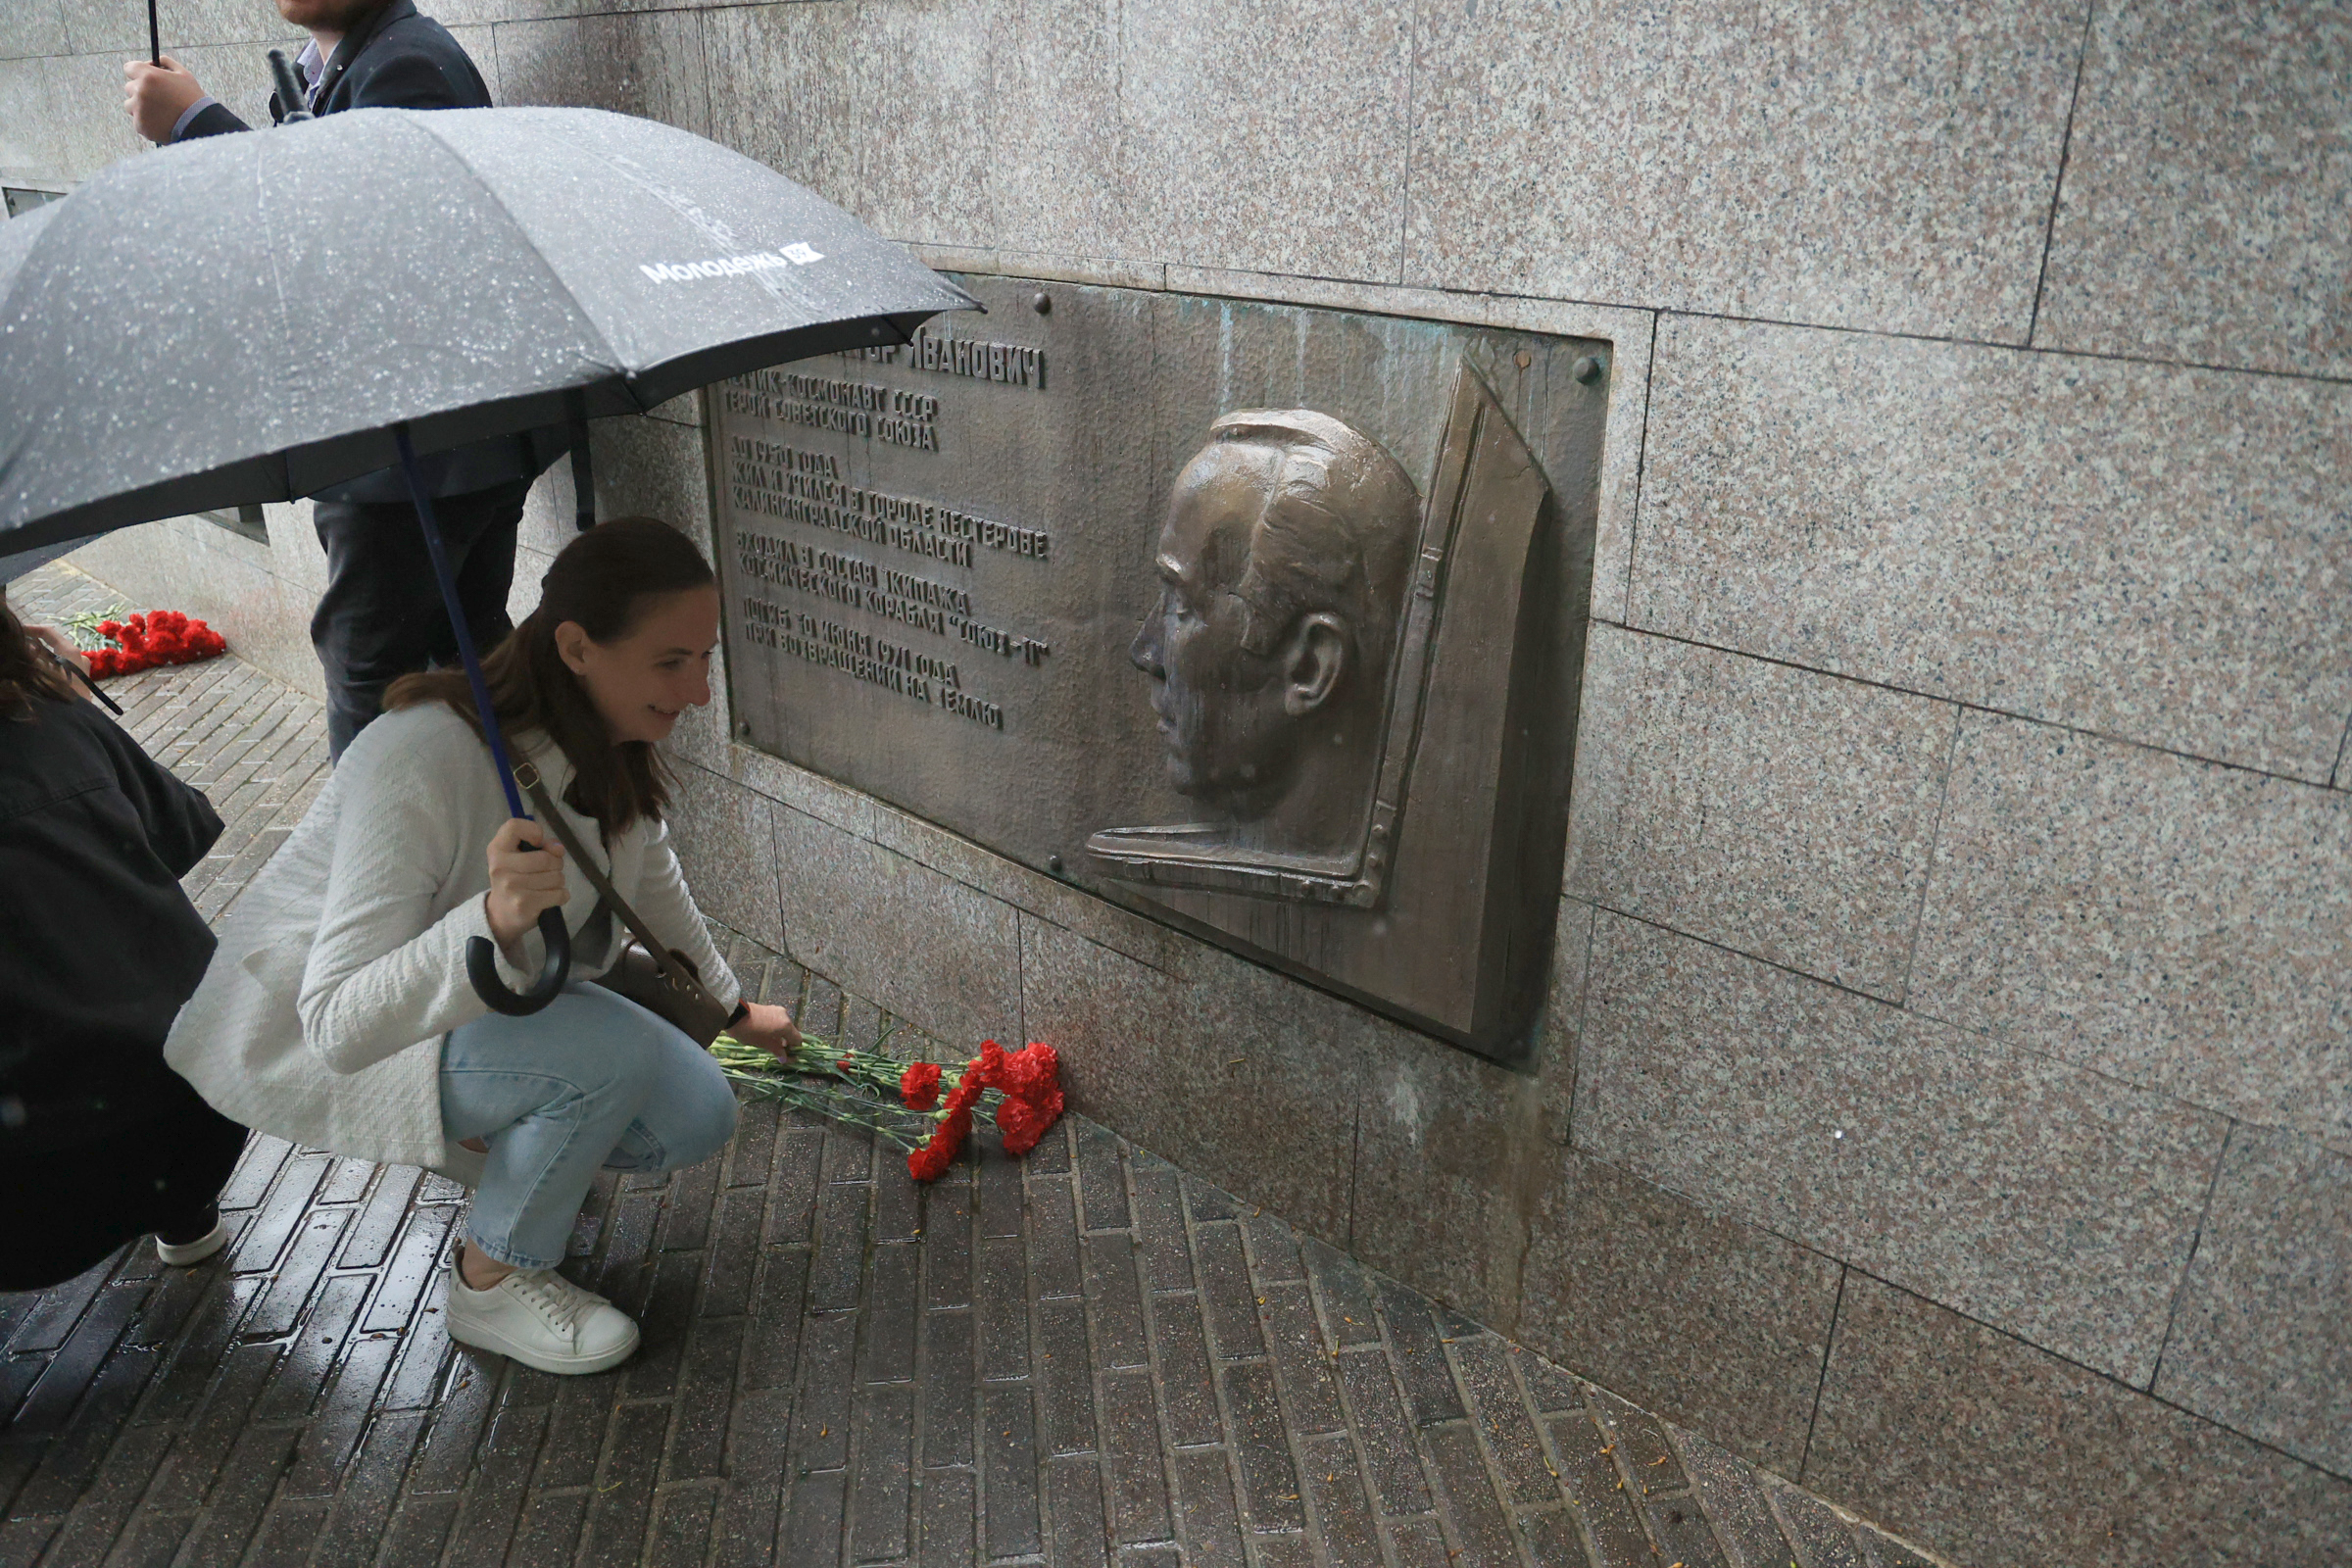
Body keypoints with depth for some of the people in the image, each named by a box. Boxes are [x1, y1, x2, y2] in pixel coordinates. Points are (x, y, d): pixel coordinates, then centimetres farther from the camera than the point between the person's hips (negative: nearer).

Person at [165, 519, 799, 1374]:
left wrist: (733, 1005, 24)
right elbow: (340, 1024, -38)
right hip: (303, 1038, -7)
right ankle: (491, 1287, -5)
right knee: (615, 1048, -31)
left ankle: (502, 1147, 19)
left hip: (483, 987, 7)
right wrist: (494, 920, -55)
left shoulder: (611, 741, -12)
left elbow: (651, 876, 10)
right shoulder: (422, 762, -36)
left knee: (698, 1118, -7)